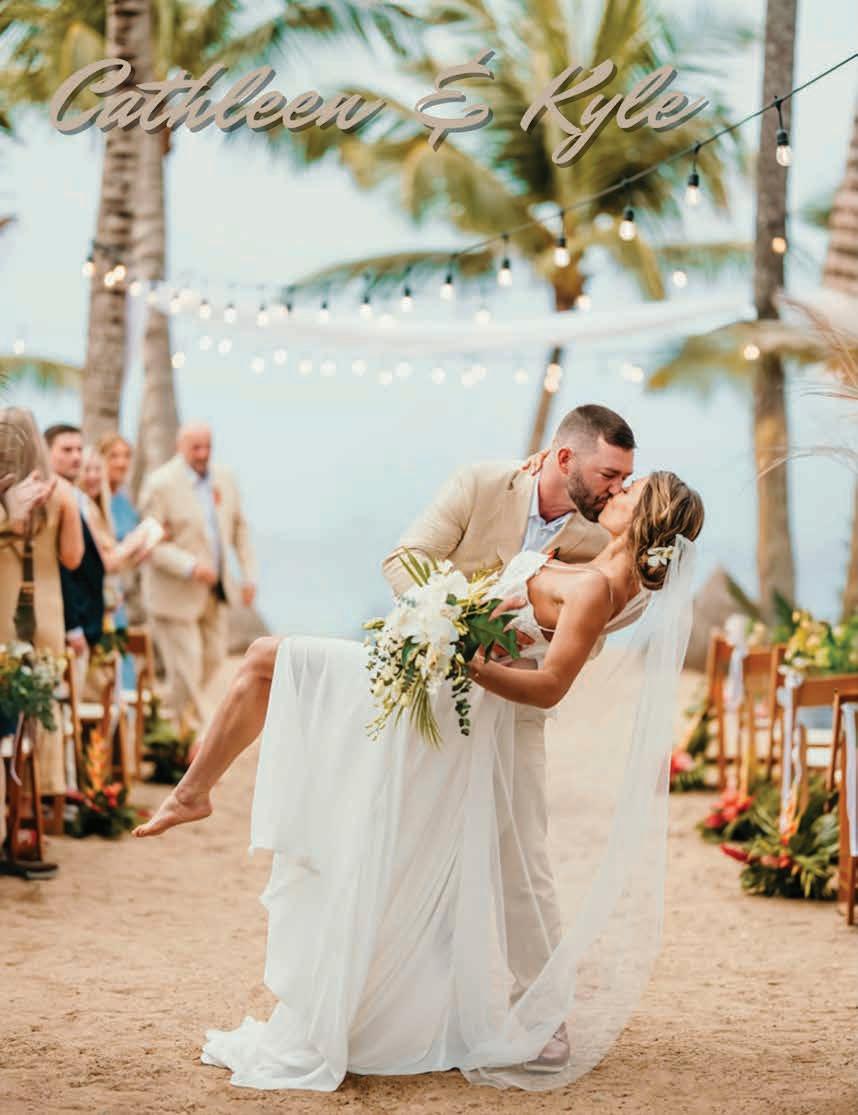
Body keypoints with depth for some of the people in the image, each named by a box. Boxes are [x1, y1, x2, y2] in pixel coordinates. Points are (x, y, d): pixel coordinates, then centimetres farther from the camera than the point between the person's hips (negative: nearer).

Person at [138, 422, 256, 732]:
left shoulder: (223, 479, 6)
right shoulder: (160, 484, -13)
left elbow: (239, 529, 14)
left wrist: (249, 575, 7)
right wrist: (191, 566, -26)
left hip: (216, 591, 6)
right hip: (176, 594, -6)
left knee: (213, 658, 13)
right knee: (186, 668, -4)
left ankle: (184, 707, 35)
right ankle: (192, 731, 10)